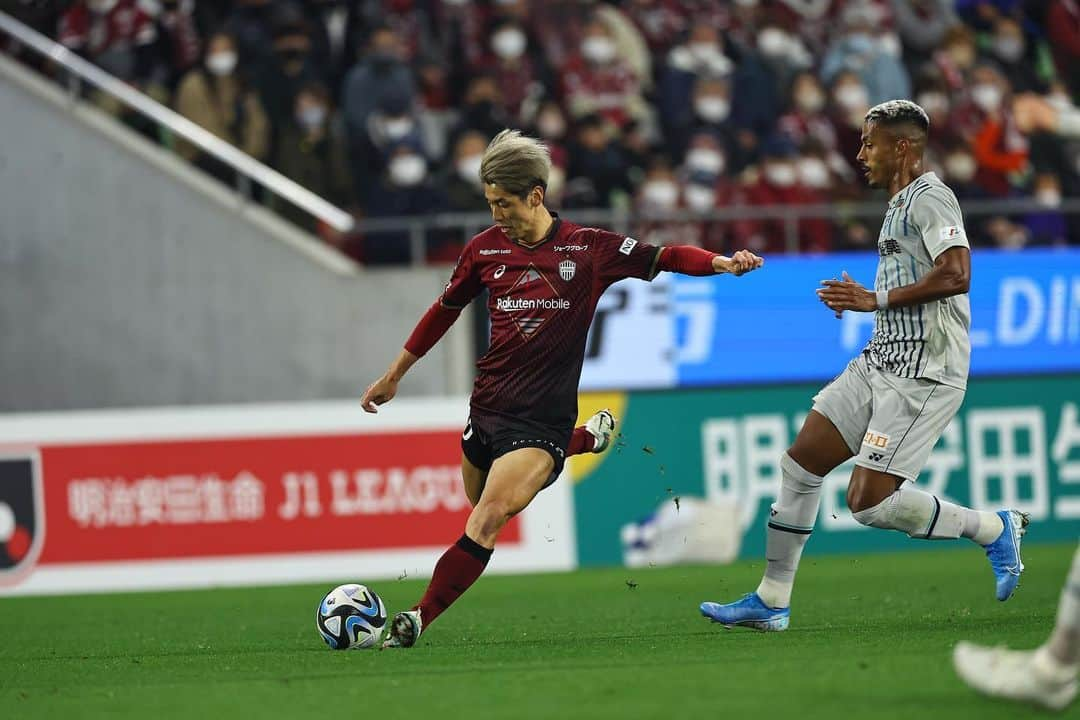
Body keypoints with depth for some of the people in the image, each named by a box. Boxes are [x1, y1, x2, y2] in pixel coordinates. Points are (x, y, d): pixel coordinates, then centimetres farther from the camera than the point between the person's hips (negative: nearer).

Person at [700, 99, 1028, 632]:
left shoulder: (930, 197, -11)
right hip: (880, 363, 10)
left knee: (869, 501, -14)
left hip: (922, 373, -10)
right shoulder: (901, 204, 19)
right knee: (800, 463, 5)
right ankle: (770, 602, 11)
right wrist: (859, 301, 14)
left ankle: (993, 529, 4)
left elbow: (956, 274, -25)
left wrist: (877, 300, -19)